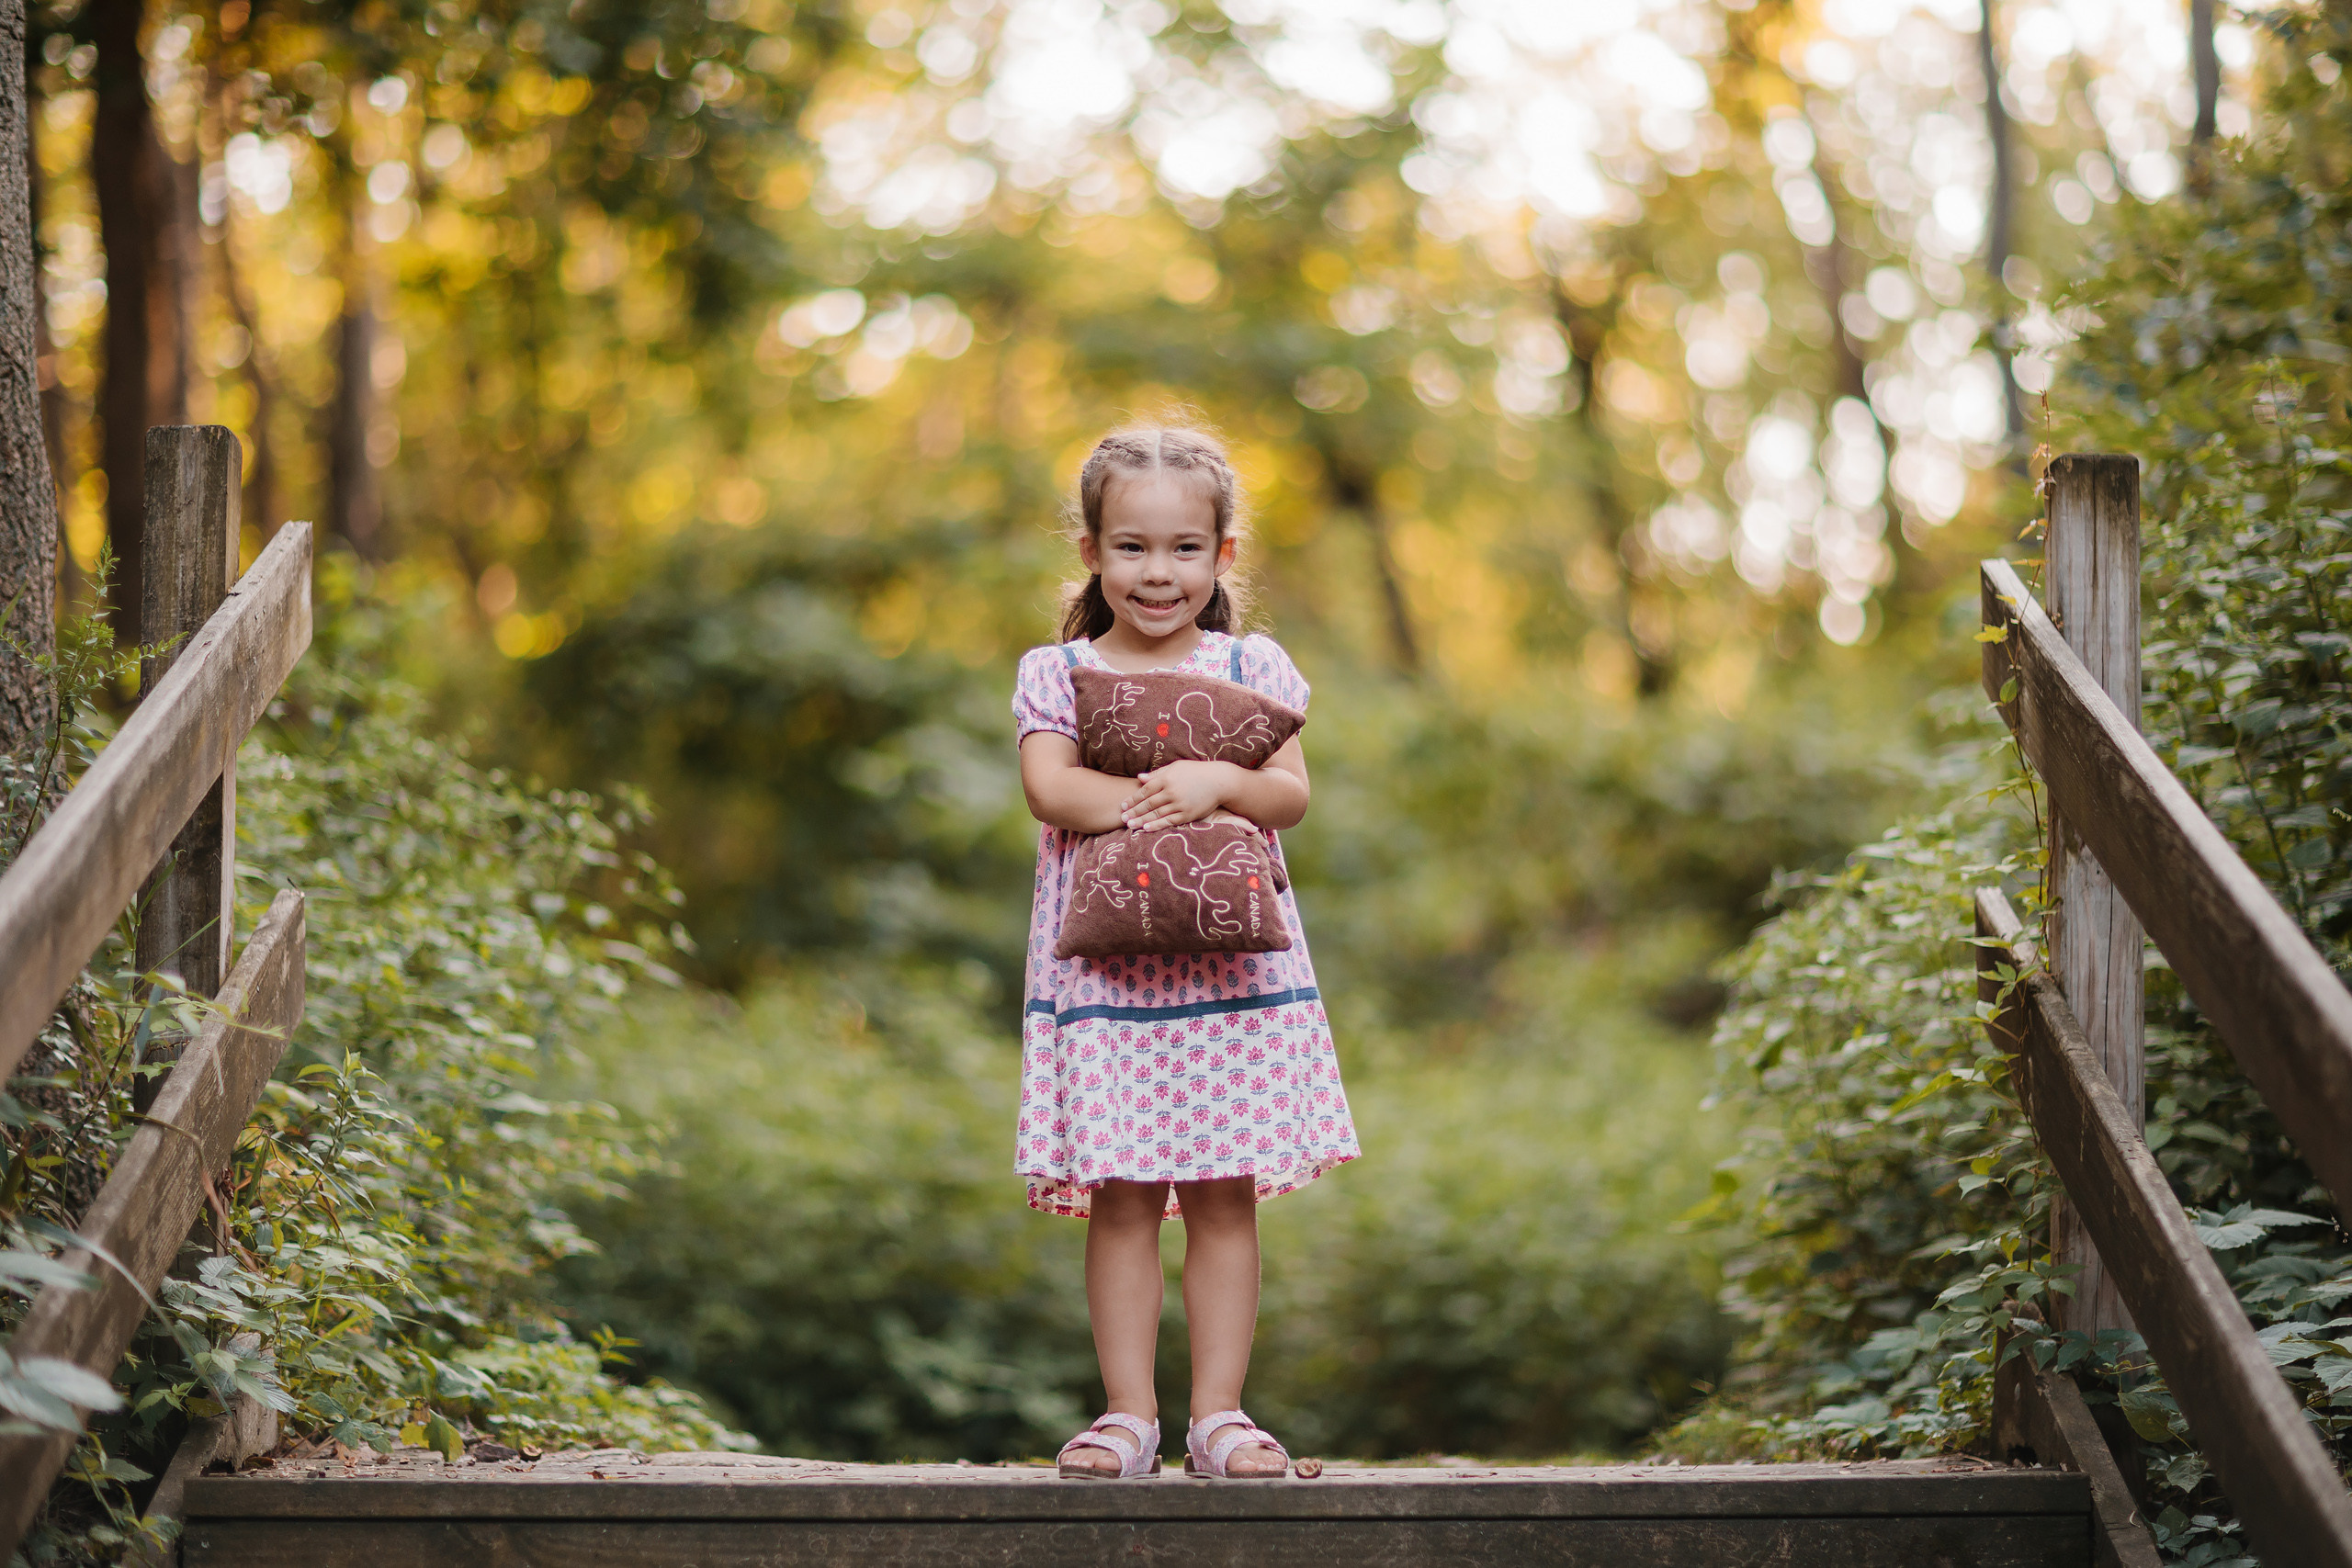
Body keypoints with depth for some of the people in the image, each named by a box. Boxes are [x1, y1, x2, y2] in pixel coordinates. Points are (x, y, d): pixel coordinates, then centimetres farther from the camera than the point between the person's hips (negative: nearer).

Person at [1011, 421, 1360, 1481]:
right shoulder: (1057, 674, 6)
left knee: (1224, 1195, 2)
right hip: (1102, 969, -1)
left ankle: (1219, 1413, 9)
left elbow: (1291, 793, -1)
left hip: (1232, 964, 1)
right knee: (1120, 1197, 0)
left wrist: (1219, 785, -19)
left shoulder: (1252, 668, 9)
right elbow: (1050, 789, -10)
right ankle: (1128, 1414, 6)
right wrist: (1151, 802, -19)